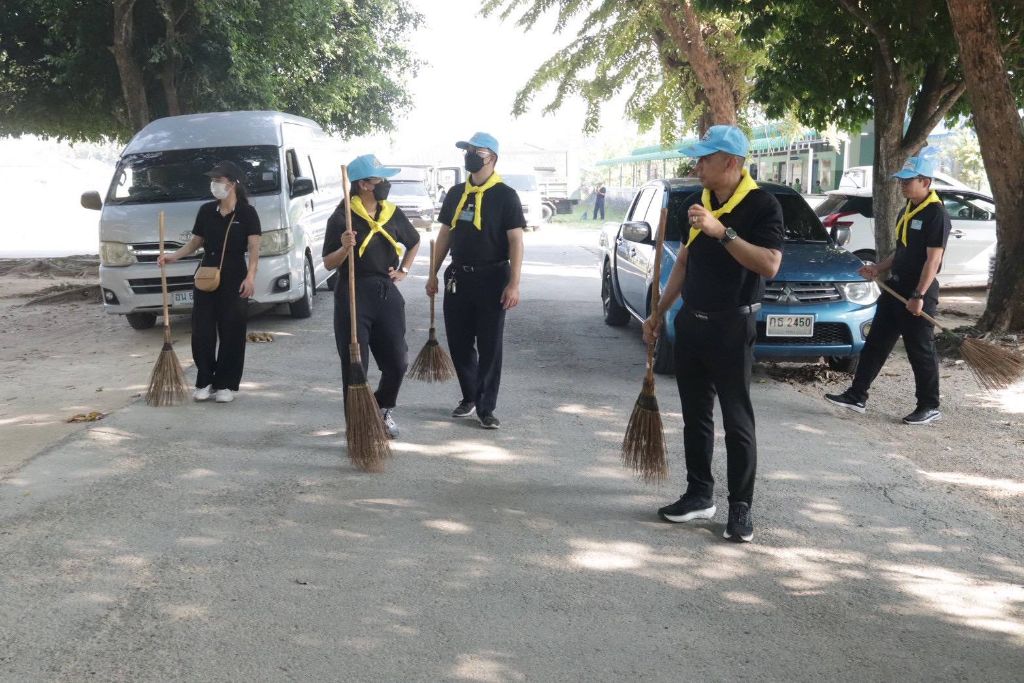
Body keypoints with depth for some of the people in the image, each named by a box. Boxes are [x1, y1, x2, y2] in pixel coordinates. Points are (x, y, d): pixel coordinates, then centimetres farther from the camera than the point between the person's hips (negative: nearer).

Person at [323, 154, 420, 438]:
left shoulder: (392, 213, 8)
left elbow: (414, 242, 27)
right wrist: (345, 248, -23)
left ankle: (384, 410, 31)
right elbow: (328, 263, -5)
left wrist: (404, 270, 14)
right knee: (354, 365, -2)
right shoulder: (342, 218, -6)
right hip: (354, 294, -5)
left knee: (397, 362, 7)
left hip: (387, 294, 5)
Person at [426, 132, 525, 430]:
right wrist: (433, 274, 12)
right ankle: (470, 397, 27)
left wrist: (514, 284, -19)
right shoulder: (456, 193, 10)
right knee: (459, 343, 10)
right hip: (458, 277, 5)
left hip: (491, 278, -5)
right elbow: (445, 234, 16)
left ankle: (486, 408, 7)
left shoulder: (505, 196, -7)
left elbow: (516, 241, -11)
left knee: (489, 347, 0)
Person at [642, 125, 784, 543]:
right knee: (695, 415, 12)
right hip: (691, 322, 7)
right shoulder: (697, 202, 9)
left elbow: (769, 265, -25)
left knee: (737, 422, 0)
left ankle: (740, 508, 7)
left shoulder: (761, 206, -13)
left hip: (731, 327, -7)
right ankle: (699, 495, 23)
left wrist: (721, 231, -30)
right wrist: (659, 312, 17)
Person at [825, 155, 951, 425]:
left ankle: (929, 407, 12)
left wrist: (919, 295, -23)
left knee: (921, 351, 1)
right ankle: (857, 396, 14)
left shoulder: (936, 215, -14)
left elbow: (933, 259, -19)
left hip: (919, 292, -9)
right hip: (895, 287, 9)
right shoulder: (906, 212, 13)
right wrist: (878, 269, 9)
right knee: (875, 344, 9)